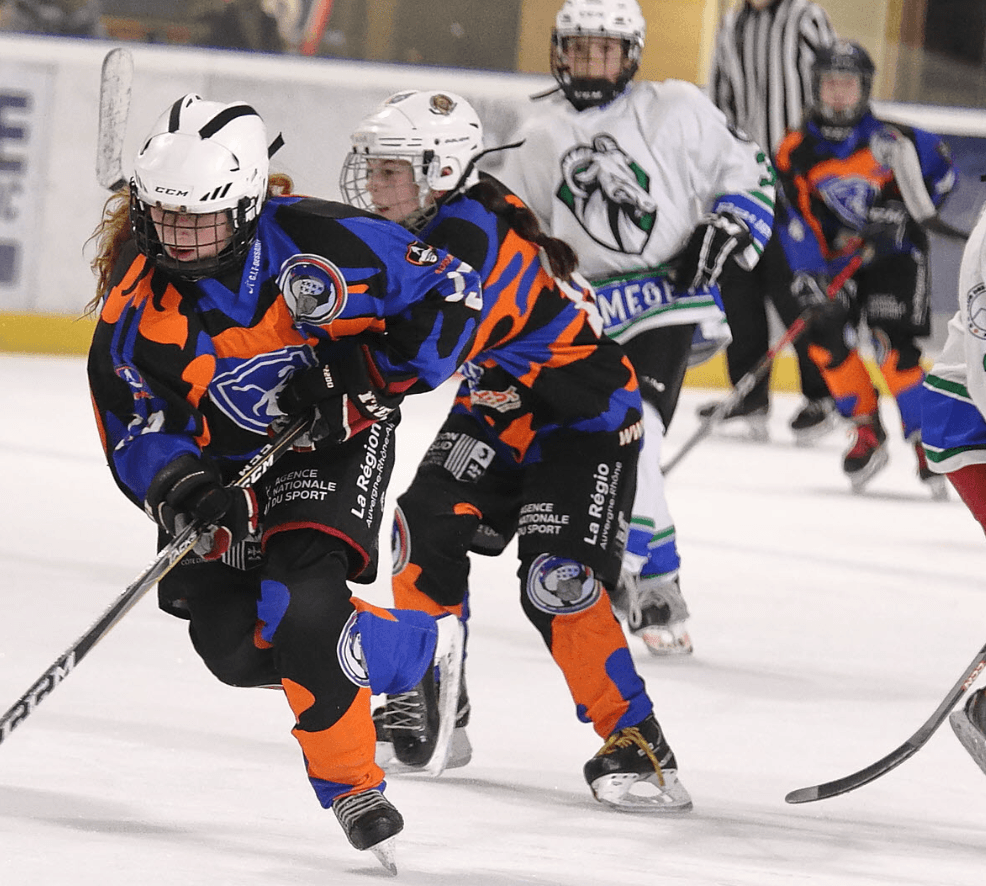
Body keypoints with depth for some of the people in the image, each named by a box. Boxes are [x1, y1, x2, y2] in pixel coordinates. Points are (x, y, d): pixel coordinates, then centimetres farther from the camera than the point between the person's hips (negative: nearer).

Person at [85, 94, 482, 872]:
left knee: (301, 608, -26)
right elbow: (132, 424, -10)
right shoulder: (135, 303, -15)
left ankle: (352, 784, -6)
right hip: (224, 461, 4)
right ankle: (419, 644, 11)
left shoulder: (316, 244, -25)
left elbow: (452, 297, -16)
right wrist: (179, 486, -31)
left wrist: (363, 378, -24)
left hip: (334, 443, -4)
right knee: (234, 643, -12)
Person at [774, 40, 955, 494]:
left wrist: (901, 211, -15)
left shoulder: (888, 140, -13)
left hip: (896, 253, -3)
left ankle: (927, 442, -10)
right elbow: (796, 220, -8)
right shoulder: (796, 153, -5)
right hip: (839, 259, 4)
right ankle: (869, 432, 2)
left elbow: (941, 171, -3)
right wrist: (810, 277, -18)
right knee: (825, 334, -14)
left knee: (895, 344, -18)